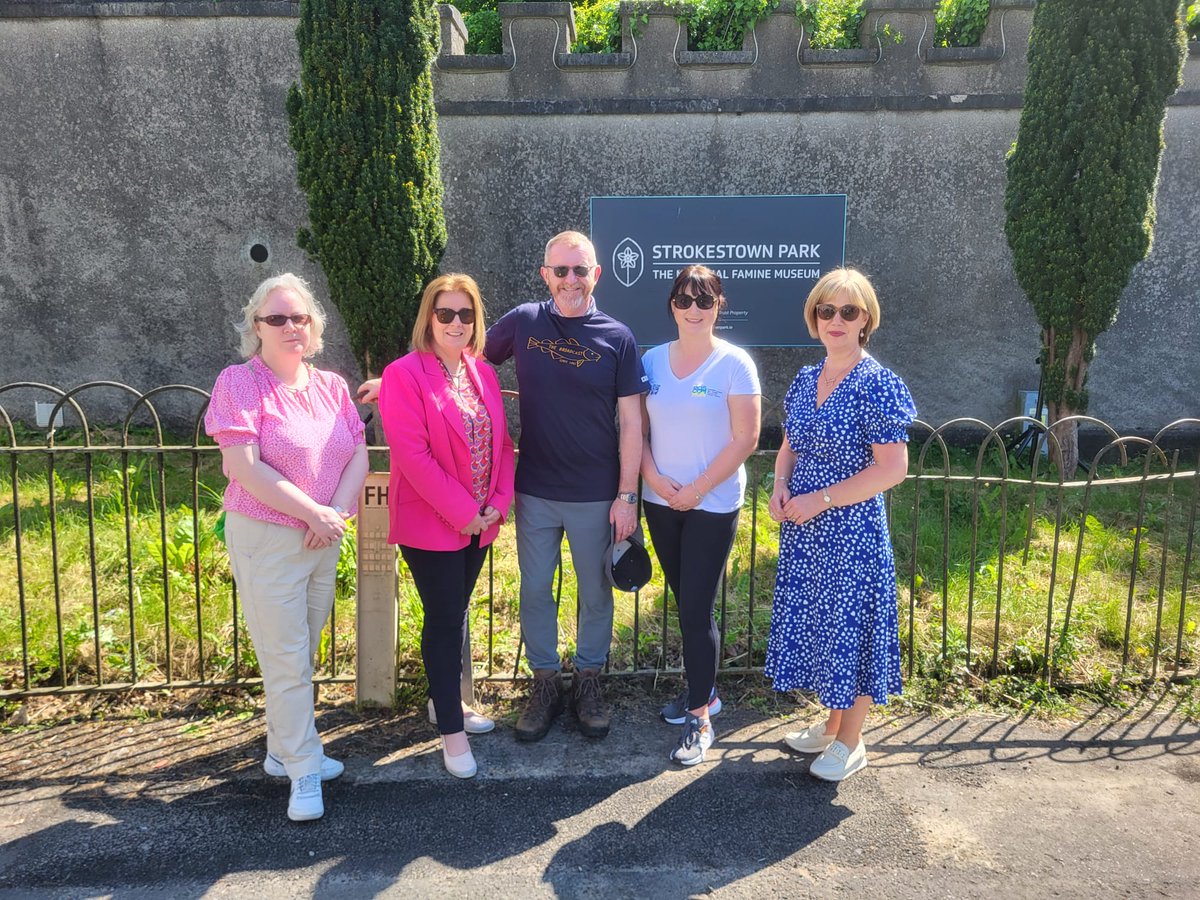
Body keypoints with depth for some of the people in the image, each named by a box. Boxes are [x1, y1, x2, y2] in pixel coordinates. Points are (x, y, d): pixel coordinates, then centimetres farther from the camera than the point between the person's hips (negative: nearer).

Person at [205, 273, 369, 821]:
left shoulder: (331, 385, 7)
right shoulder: (239, 382, -9)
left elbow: (358, 454, 4)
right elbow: (244, 466, -18)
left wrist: (336, 513, -13)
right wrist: (314, 513, -17)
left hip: (324, 539, 6)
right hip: (264, 537, -5)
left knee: (301, 656, 16)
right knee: (286, 660, 0)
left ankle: (282, 751, 32)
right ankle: (304, 771, 14)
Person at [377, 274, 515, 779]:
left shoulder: (483, 373, 7)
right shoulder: (405, 374, -13)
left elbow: (502, 443, 9)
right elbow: (413, 456, -19)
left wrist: (499, 502, -4)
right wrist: (463, 512, -18)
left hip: (480, 522, 6)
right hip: (429, 524, -6)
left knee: (456, 612, 18)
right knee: (444, 619, 1)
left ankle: (444, 700, 36)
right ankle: (451, 730, 14)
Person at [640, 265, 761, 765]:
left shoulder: (734, 363, -8)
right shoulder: (652, 360, 4)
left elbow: (745, 439, -11)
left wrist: (697, 490, -13)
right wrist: (654, 479, -10)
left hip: (713, 504, -4)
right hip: (660, 501, 4)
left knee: (697, 608, -3)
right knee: (685, 602, 15)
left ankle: (700, 718, 9)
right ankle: (702, 690, 33)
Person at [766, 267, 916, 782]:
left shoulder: (878, 384, -14)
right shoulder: (805, 380, 7)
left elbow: (892, 468, -18)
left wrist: (821, 498, -18)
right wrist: (780, 487, -2)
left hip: (853, 532, -7)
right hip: (803, 531, 7)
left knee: (849, 628, 5)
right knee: (814, 623, 17)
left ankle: (850, 742, 25)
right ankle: (830, 724, 37)